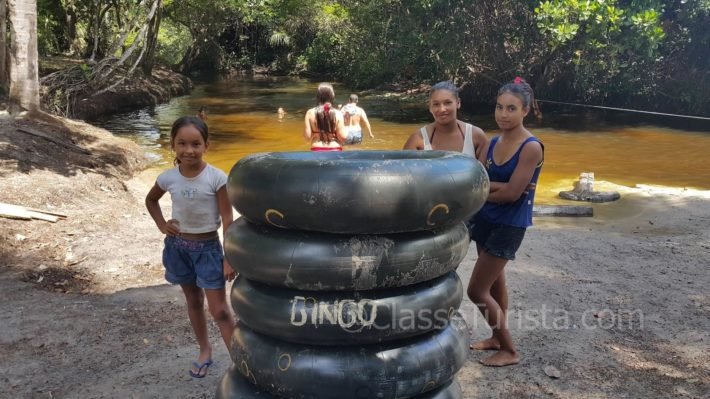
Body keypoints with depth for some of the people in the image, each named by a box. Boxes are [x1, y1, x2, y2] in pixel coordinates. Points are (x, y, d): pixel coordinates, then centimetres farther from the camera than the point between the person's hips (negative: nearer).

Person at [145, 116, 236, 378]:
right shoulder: (168, 178, -8)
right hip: (178, 246, 4)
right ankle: (205, 352, 35)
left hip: (207, 247, -4)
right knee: (193, 301, 18)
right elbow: (151, 200, 15)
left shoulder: (216, 178, -18)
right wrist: (162, 225, 0)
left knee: (220, 310, -3)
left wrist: (230, 259, -15)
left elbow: (228, 221, -15)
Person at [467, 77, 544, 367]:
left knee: (477, 291, -5)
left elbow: (512, 194, -22)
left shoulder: (531, 147, -18)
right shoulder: (493, 143, 3)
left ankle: (510, 351, 13)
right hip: (485, 219, 8)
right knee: (494, 282, 20)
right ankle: (498, 338, 39)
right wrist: (499, 186, -21)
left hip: (509, 225, -7)